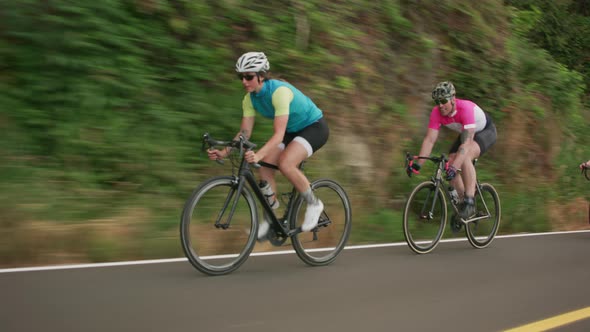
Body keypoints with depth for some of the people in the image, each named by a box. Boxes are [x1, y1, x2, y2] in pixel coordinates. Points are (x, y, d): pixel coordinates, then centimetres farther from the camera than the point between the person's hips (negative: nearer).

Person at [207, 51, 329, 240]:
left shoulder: (279, 91, -32)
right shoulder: (249, 99, -9)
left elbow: (279, 134, -39)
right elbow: (244, 132, -8)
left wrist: (258, 155, -53)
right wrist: (224, 152, -23)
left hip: (315, 127, -8)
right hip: (293, 131, 8)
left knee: (285, 164, -29)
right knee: (265, 166, -11)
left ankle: (314, 204, -7)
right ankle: (269, 219, 4)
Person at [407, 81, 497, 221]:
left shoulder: (466, 108, -38)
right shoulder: (436, 112, -21)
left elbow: (467, 142, -45)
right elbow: (429, 140, -21)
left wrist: (454, 166, -55)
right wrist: (418, 164, -32)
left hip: (486, 132, -6)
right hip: (466, 134, 7)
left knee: (465, 157, -34)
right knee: (449, 166, -11)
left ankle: (470, 202, -27)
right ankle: (463, 202, 8)